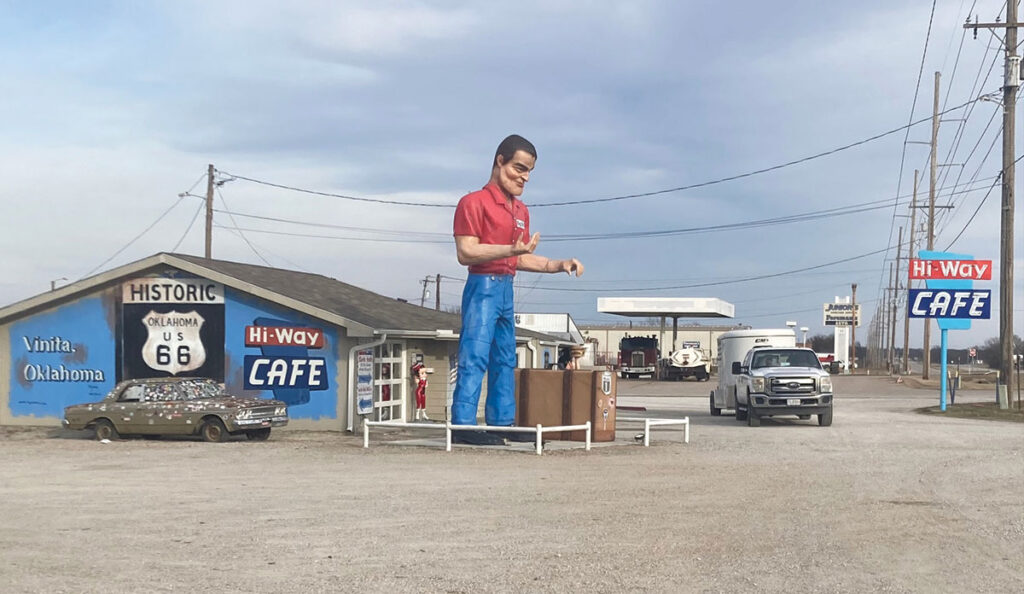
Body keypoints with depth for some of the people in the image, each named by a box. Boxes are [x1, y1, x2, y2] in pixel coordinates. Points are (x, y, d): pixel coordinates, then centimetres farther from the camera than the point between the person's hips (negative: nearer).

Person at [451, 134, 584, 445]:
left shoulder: (521, 210, 17)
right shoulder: (474, 202, -8)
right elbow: (466, 252, -16)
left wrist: (558, 265, 13)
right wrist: (511, 249, -26)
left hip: (506, 289, 9)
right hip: (483, 286, -9)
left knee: (505, 359, 11)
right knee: (475, 356, -11)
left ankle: (502, 422, 18)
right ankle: (463, 425, -11)